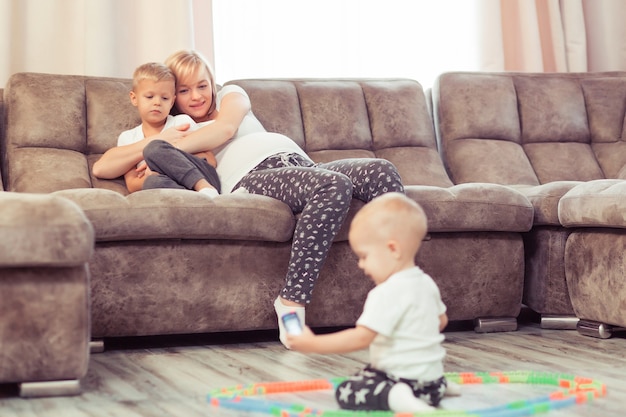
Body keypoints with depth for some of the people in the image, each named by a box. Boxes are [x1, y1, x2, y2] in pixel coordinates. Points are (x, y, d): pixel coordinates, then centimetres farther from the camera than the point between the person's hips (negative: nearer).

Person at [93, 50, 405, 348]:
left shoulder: (230, 95, 30)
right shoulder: (168, 129, 23)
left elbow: (226, 127, 4)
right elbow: (101, 167, 12)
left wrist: (174, 147, -5)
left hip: (301, 164, 5)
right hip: (253, 177, -5)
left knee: (381, 171, -22)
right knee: (334, 185, -36)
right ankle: (291, 303, -38)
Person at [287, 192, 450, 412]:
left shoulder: (387, 293, -22)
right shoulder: (427, 283, 6)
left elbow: (361, 337, -28)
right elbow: (442, 320, 21)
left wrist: (312, 344, -23)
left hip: (406, 376, -9)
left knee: (346, 392, -13)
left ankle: (395, 397, -29)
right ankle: (443, 386, 16)